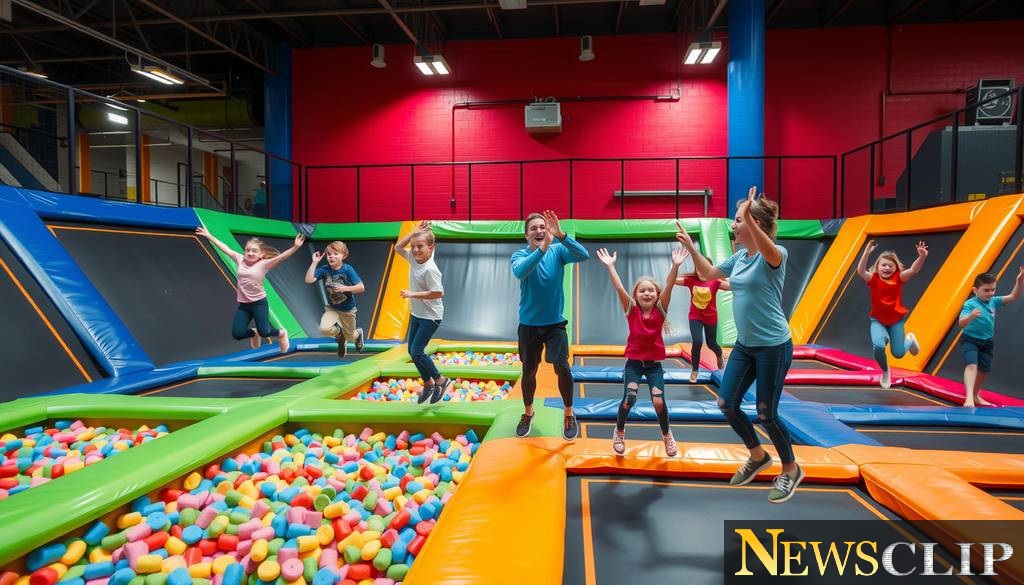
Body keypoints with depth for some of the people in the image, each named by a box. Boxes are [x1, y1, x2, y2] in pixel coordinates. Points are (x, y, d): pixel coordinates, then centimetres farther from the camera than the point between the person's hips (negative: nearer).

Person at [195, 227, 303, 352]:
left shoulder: (264, 264, -10)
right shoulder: (240, 260, 3)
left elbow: (281, 257, -22)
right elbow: (225, 248, 7)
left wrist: (295, 247, -36)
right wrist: (208, 235, 11)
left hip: (259, 303, -4)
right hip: (243, 305, 4)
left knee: (264, 332, -14)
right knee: (237, 334, -6)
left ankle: (281, 333, 21)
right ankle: (254, 334, 30)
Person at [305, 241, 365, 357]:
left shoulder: (347, 269, -20)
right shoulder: (324, 269, -14)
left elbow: (361, 287, -21)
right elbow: (309, 280, -26)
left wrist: (345, 288, -32)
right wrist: (314, 262, -26)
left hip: (348, 310, -1)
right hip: (332, 308, 1)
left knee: (349, 337, 15)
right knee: (324, 329, -27)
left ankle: (358, 333, 55)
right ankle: (339, 334, 10)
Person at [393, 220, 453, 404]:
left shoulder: (430, 269, -24)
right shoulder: (414, 259, 0)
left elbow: (438, 293, -28)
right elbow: (398, 247, 13)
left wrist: (412, 294, -24)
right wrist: (414, 232, 1)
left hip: (430, 317, -9)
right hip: (416, 314, 9)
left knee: (416, 352, -8)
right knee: (412, 351, 12)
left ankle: (441, 380, 10)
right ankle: (428, 384, 28)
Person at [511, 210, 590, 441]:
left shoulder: (558, 251, -7)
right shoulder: (519, 255, -9)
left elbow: (583, 255, -25)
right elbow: (520, 272, -32)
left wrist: (560, 235, -37)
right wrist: (541, 249, -43)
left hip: (555, 323, 0)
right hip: (529, 324, 1)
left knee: (562, 367, -13)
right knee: (529, 371, 13)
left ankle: (569, 415, 12)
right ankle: (528, 413, 37)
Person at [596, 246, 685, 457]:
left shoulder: (660, 310, -4)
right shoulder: (631, 310, -5)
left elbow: (669, 287, -17)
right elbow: (619, 288, -15)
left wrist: (675, 265, -29)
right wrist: (610, 266, -22)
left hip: (654, 364, 1)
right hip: (633, 362, -1)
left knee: (659, 401, -11)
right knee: (629, 398, -17)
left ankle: (667, 435, 19)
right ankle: (619, 432, 12)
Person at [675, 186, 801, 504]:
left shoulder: (775, 255, -16)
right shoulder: (739, 257, 6)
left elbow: (769, 253, -42)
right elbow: (707, 274, 20)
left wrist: (748, 218, -54)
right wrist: (690, 247, 8)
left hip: (774, 346, -8)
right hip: (744, 345, 8)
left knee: (766, 413, 2)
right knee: (727, 403, 10)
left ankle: (791, 469, 28)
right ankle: (758, 456, 32)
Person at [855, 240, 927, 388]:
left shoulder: (898, 278, -8)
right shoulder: (873, 279, -13)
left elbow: (913, 270, -25)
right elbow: (861, 271, -32)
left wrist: (922, 256, -42)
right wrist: (867, 253, -44)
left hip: (896, 320, 1)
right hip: (878, 320, -1)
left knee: (898, 353, 3)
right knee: (878, 346, -26)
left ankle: (909, 339, 42)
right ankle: (885, 372, 6)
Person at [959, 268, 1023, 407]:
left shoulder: (993, 301, 1)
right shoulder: (970, 304, -19)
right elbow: (961, 323, -31)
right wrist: (971, 316, -52)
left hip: (986, 342, 7)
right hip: (970, 340, -7)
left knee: (984, 370, 15)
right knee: (972, 365, -26)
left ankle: (976, 396, 35)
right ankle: (969, 397, -37)